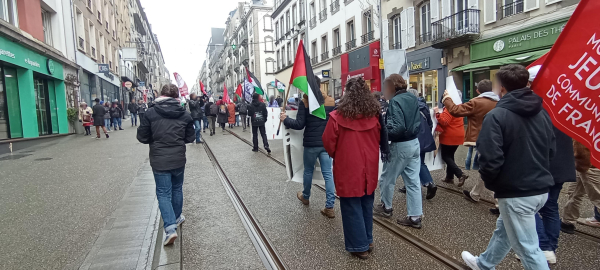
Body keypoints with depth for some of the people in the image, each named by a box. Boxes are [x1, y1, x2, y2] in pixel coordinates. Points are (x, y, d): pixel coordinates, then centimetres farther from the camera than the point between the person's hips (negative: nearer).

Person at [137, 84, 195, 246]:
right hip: (178, 159, 2)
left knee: (163, 193, 3)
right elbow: (190, 138, 3)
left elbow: (142, 137, -4)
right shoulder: (184, 114, -3)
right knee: (177, 189, 21)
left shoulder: (151, 113, -8)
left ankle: (170, 227, -9)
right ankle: (177, 218, 38)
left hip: (159, 161, -2)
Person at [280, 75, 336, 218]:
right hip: (327, 143, 3)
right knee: (328, 173, 3)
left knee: (308, 171, 17)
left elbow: (299, 124, -12)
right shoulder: (330, 101, 1)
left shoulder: (305, 102, -10)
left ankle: (305, 197, 39)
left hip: (311, 143, -2)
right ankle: (329, 207, 2)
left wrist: (285, 119, 3)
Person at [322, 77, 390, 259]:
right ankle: (368, 240, 33)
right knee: (367, 205, 20)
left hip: (348, 169, -4)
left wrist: (336, 156, 12)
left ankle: (359, 246, 19)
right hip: (369, 168, 5)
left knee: (352, 208, 9)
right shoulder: (375, 114, -4)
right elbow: (381, 139, 9)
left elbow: (328, 143, -8)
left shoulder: (338, 117, -17)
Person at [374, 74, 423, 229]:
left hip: (400, 146, -8)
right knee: (413, 181, 10)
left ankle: (386, 207, 31)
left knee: (387, 178, 13)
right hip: (415, 143, 8)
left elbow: (398, 128, -26)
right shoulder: (413, 98, 7)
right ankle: (415, 217, 14)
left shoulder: (395, 101, -19)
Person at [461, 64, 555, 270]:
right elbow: (551, 150, 12)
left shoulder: (497, 116, -17)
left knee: (528, 247, 5)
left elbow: (490, 159, -22)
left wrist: (490, 183, -4)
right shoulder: (542, 113, 6)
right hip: (540, 188, 9)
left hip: (516, 193, -8)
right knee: (504, 228, 26)